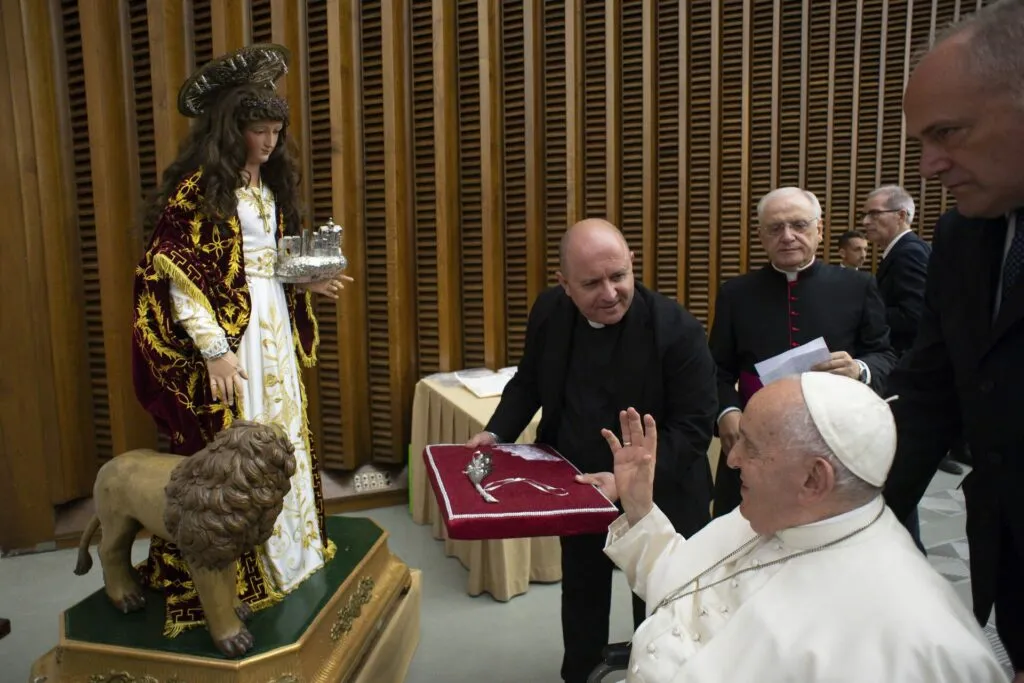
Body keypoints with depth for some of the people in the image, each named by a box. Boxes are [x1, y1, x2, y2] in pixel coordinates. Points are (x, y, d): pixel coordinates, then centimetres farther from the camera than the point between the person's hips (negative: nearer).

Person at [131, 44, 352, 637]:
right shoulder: (197, 187, -11)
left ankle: (287, 548, 31)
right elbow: (177, 276, -15)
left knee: (282, 439, 15)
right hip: (227, 337, -7)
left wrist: (309, 282, 1)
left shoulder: (271, 185, 13)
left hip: (275, 329, 8)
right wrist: (214, 349, -20)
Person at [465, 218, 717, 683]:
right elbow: (528, 381, 4)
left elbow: (694, 426, -23)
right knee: (581, 597, 26)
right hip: (577, 488, 4)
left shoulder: (677, 330, -26)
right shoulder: (549, 311, -11)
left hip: (656, 497, -4)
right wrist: (497, 432, -12)